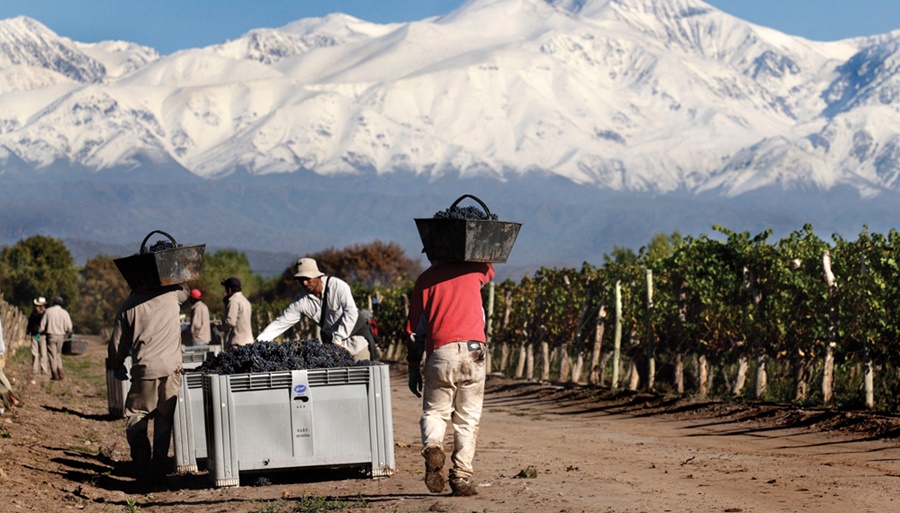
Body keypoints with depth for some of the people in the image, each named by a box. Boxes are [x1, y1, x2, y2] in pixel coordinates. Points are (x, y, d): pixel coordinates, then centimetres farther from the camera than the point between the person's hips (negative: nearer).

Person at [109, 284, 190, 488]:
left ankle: (143, 469, -4)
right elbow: (186, 290, 29)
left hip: (145, 370, -2)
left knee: (135, 421, 7)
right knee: (164, 421, 10)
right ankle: (158, 469, 11)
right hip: (171, 369, 2)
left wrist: (117, 367, 26)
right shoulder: (172, 295, 3)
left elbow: (117, 343, 8)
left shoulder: (129, 306, 2)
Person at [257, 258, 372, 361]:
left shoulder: (337, 286, -20)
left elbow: (351, 313, -24)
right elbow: (280, 324, -8)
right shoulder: (301, 301, -9)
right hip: (330, 341, 3)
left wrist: (337, 340, -27)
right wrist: (258, 342, -20)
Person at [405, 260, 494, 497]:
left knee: (434, 412, 11)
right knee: (468, 419, 6)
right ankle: (462, 477, -1)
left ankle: (432, 447, -19)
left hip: (439, 353, 0)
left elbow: (414, 328, 13)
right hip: (473, 351, 0)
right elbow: (489, 269, 40)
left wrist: (413, 368, 18)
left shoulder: (425, 279, 13)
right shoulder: (472, 270, 12)